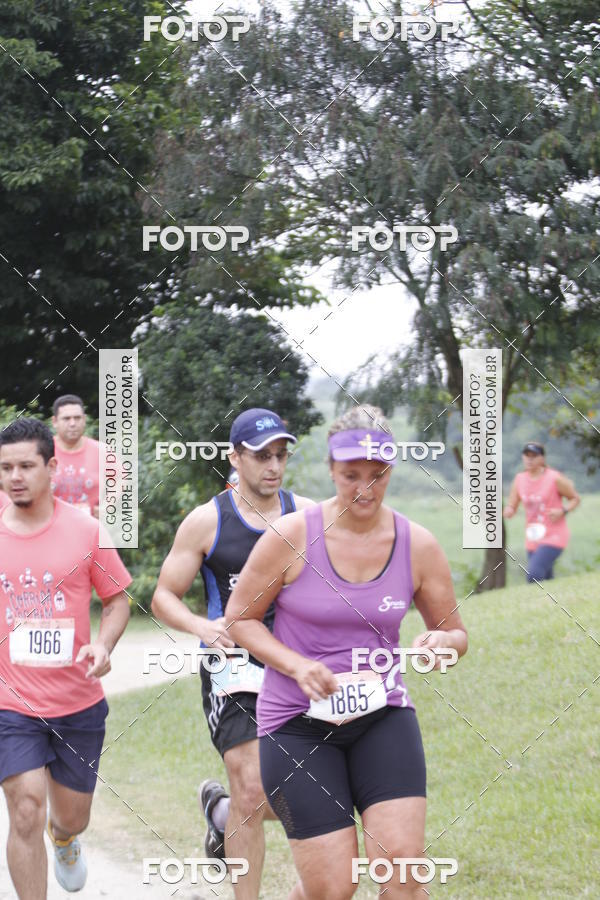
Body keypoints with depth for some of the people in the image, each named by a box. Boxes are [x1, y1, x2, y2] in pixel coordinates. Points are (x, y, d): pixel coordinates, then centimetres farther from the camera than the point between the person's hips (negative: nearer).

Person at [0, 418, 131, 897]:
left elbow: (117, 601, 5)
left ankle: (64, 839, 54)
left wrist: (103, 645, -13)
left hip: (79, 701, 1)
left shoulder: (86, 531, -4)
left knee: (73, 817, 16)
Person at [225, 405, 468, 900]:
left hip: (383, 713, 2)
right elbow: (239, 618, 1)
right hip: (298, 722, -2)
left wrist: (442, 641, -14)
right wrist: (298, 667, -15)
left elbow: (456, 632, 11)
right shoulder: (291, 536, -9)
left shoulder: (418, 545, -1)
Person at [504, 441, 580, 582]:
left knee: (533, 575, -23)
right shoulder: (519, 479, 4)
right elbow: (511, 508, 7)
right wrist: (508, 511, -17)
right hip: (532, 541, 6)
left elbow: (575, 499, 1)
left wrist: (562, 511, -18)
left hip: (554, 537, -6)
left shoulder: (554, 478, -11)